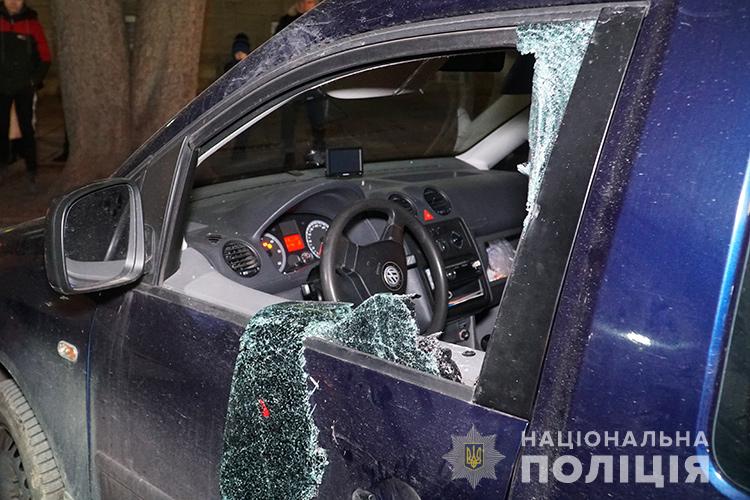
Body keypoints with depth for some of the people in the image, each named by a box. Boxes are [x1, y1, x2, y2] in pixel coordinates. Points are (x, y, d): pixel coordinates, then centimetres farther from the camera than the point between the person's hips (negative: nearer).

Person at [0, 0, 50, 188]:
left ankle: (32, 169, 5)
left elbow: (45, 57, 2)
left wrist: (36, 80, -3)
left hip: (24, 87, -2)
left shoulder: (31, 22, -2)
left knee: (27, 129, 0)